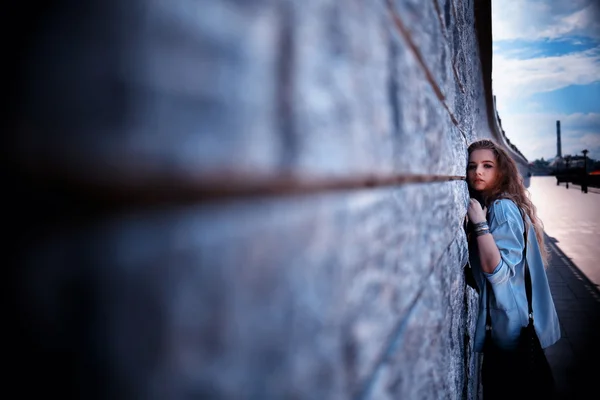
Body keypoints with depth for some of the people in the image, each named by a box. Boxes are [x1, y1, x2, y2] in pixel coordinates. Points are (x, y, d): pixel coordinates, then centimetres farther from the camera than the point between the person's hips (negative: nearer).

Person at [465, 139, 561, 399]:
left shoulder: (503, 207, -20)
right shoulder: (490, 206, 9)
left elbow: (498, 272, -28)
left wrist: (479, 223, -28)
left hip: (511, 321, -9)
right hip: (504, 317, 9)